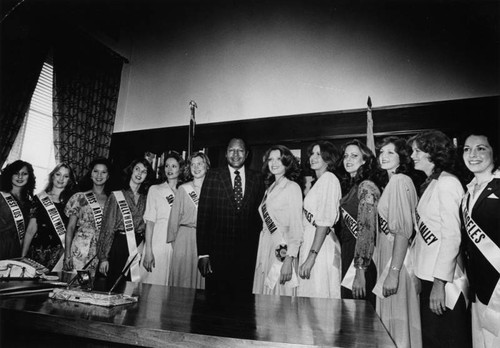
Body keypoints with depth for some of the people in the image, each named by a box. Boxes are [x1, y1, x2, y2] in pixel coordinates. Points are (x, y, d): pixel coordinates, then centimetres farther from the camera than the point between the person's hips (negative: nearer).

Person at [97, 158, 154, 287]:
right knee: (113, 285, 3)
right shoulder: (116, 196, -2)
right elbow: (107, 227, -2)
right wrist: (103, 257, -5)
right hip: (118, 246, -3)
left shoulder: (145, 199, 8)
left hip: (138, 247, 3)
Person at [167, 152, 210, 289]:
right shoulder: (183, 189, 4)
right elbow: (174, 216, 7)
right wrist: (173, 240, 8)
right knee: (182, 277, 5)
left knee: (202, 277, 5)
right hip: (184, 238, 0)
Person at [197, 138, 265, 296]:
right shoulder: (213, 176, 0)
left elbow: (259, 213, 11)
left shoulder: (257, 178, 4)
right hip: (217, 251, -1)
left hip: (247, 254, 1)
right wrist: (203, 253, -8)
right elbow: (203, 215, -3)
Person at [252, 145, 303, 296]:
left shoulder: (292, 187, -7)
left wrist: (288, 260, -18)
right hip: (265, 251, 6)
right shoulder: (270, 189, 13)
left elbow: (296, 227, -12)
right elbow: (266, 224, 13)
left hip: (282, 251, -6)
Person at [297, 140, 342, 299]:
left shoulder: (329, 178, -9)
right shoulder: (318, 181, 19)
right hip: (309, 242, 9)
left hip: (320, 246, -9)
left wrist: (311, 256, -21)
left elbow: (325, 221, -18)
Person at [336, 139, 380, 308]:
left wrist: (360, 272, -23)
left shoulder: (366, 187, -14)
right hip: (347, 256, 8)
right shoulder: (349, 187, 12)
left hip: (361, 259, -8)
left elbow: (367, 231, -20)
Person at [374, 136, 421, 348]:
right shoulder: (390, 181, 13)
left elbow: (403, 230, -21)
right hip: (388, 259, 9)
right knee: (390, 322, 18)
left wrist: (394, 272, -22)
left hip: (398, 262, -9)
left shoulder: (400, 181, -14)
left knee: (398, 322, 4)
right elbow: (387, 227, 11)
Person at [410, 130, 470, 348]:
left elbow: (452, 236, -18)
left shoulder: (447, 183, -13)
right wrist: (421, 275, 9)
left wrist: (439, 282, -19)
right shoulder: (430, 185, 12)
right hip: (428, 275, 8)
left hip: (443, 280, -8)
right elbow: (426, 232, 10)